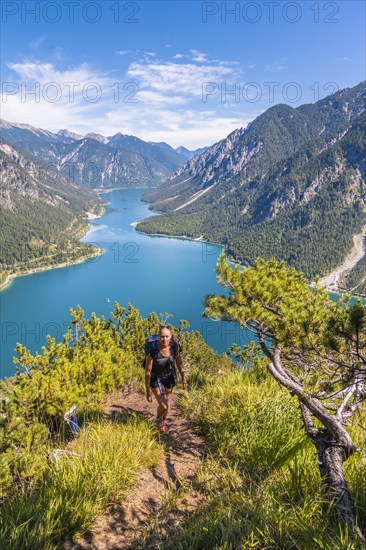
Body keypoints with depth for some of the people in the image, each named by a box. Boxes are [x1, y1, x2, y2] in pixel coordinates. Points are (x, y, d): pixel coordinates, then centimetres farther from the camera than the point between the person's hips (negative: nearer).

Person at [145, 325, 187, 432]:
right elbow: (147, 372, -22)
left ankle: (163, 422, 52)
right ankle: (158, 421, 27)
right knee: (163, 406, -9)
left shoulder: (174, 346, -23)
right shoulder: (152, 351, -33)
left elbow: (178, 362, -4)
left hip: (169, 376, 4)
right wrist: (148, 392, -16)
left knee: (166, 402, 20)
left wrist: (183, 378, 3)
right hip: (156, 378, -3)